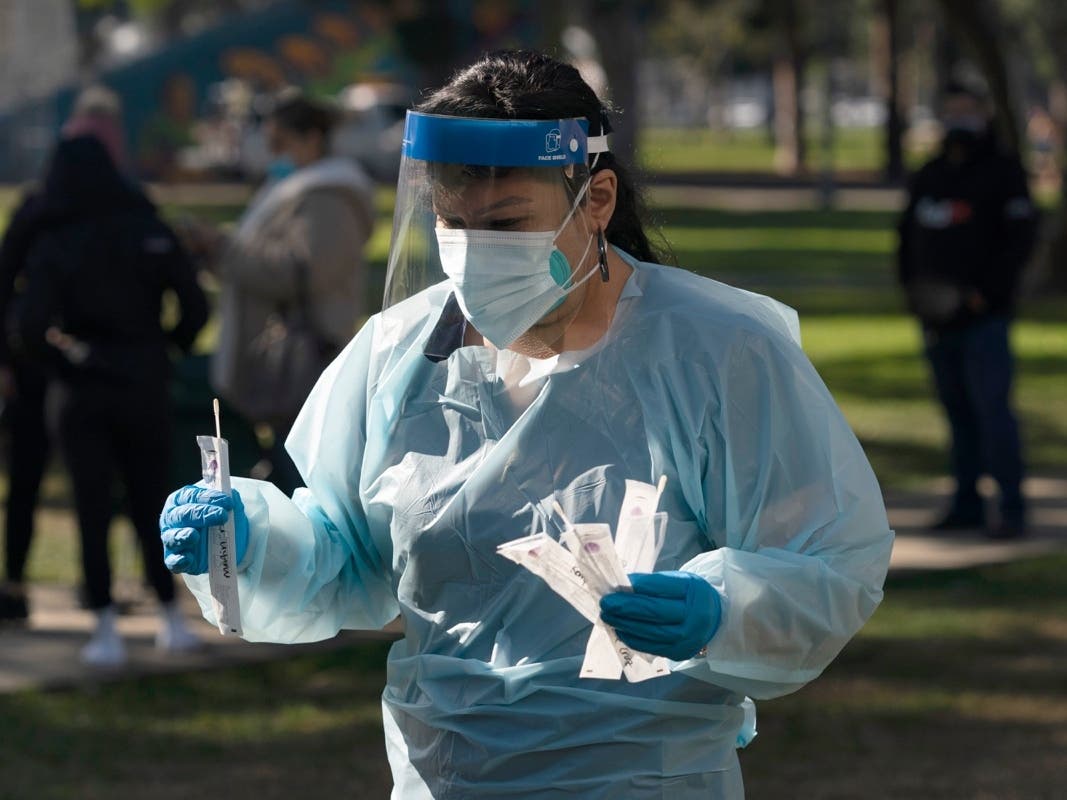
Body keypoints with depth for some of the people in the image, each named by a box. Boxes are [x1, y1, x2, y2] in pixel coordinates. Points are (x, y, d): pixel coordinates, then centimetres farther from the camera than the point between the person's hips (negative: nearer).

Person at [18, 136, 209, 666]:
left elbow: (31, 329, -18)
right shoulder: (149, 232, -5)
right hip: (143, 389, 2)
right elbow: (195, 308, -7)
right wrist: (169, 347, 10)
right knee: (150, 503, 14)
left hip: (81, 397, -2)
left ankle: (106, 629, 0)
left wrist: (61, 355, 1)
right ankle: (171, 617, 17)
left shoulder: (52, 248, -10)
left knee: (93, 510, 4)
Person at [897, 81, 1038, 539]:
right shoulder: (929, 177, 16)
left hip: (984, 319, -6)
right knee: (958, 413, 8)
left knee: (992, 410, -11)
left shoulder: (1003, 174, -2)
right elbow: (909, 238, 21)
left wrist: (985, 294, -16)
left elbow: (1020, 240, -10)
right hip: (938, 319, 6)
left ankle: (1012, 510, -10)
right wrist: (910, 289, 6)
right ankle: (966, 505, 12)